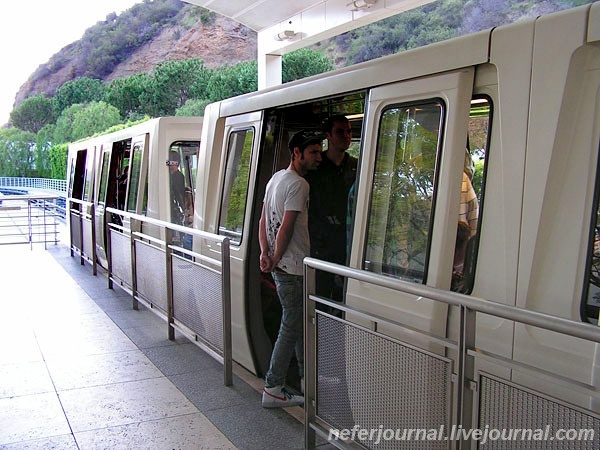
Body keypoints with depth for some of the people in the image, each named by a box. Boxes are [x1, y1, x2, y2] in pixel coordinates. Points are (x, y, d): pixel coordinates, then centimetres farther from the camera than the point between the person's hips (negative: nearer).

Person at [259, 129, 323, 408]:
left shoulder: (276, 178, 15)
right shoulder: (299, 184, -16)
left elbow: (263, 220, 13)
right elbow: (286, 228, -20)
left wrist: (265, 253, 3)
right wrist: (276, 259, -8)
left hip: (282, 267, 11)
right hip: (292, 268, -11)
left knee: (301, 322, 19)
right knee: (292, 327, -4)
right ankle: (273, 390, 3)